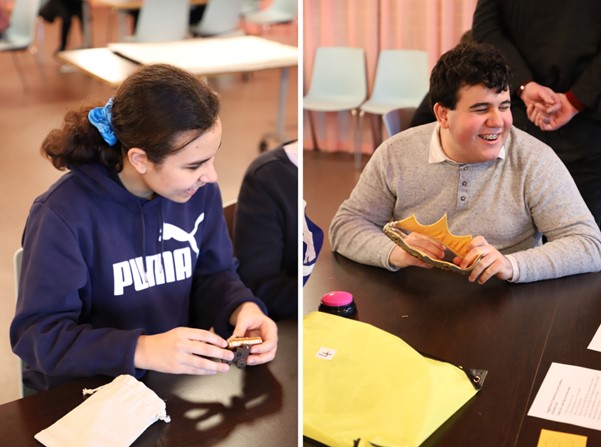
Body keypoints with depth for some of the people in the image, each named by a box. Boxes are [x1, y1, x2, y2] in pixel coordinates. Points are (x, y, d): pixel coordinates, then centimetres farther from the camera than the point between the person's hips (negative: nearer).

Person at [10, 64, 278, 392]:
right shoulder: (63, 215, -21)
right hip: (86, 395, -2)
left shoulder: (200, 192, -4)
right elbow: (36, 334, -20)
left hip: (181, 384, 3)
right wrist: (142, 350, -33)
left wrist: (241, 307, -16)